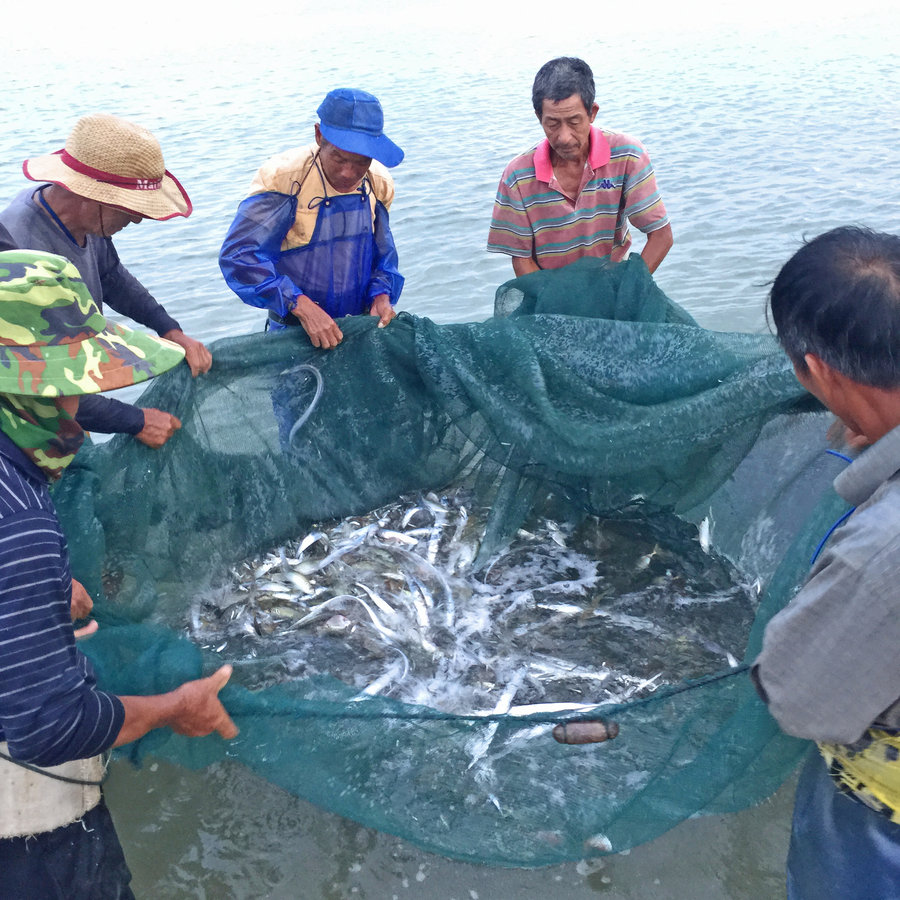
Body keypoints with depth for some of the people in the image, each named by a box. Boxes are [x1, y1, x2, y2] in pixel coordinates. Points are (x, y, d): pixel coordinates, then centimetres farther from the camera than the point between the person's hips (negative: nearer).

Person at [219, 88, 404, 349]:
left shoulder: (378, 183, -1)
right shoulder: (283, 177, -18)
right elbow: (237, 255, -24)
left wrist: (382, 295, -8)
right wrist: (301, 306, -32)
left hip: (361, 326, 4)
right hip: (294, 332, -4)